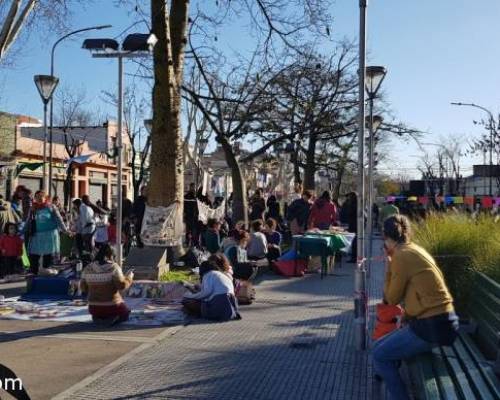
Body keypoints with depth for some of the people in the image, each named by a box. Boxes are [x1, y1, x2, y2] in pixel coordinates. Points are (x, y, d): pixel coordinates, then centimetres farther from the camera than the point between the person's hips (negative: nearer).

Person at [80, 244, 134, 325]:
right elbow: (122, 285, -19)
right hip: (112, 307, -4)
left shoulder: (88, 268, -2)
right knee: (125, 313, 28)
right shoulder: (113, 267, -16)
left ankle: (98, 317, 5)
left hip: (94, 308, 4)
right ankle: (112, 318, -1)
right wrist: (129, 277, -1)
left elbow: (83, 287, 6)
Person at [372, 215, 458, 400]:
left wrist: (390, 264, -1)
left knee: (380, 355, -3)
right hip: (439, 320, 9)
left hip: (432, 326, -9)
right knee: (381, 346, 15)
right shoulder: (414, 250, 12)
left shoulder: (402, 255, -15)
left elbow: (392, 299, -4)